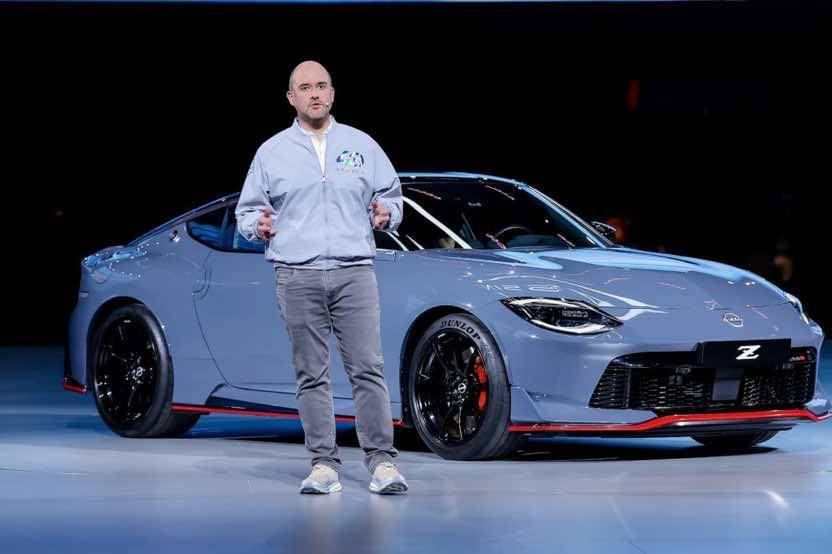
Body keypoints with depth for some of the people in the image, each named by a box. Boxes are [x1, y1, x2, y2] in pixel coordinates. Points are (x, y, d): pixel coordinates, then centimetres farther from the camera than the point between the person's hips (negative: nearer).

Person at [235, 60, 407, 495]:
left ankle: (381, 461, -7)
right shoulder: (272, 152, 11)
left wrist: (386, 213, -5)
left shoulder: (361, 146, 12)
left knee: (367, 369, -8)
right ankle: (324, 464, 4)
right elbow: (246, 211, 15)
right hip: (297, 277, 0)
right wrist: (258, 226, -7)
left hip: (355, 272, 0)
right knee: (312, 376, 1)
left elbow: (392, 195, 18)